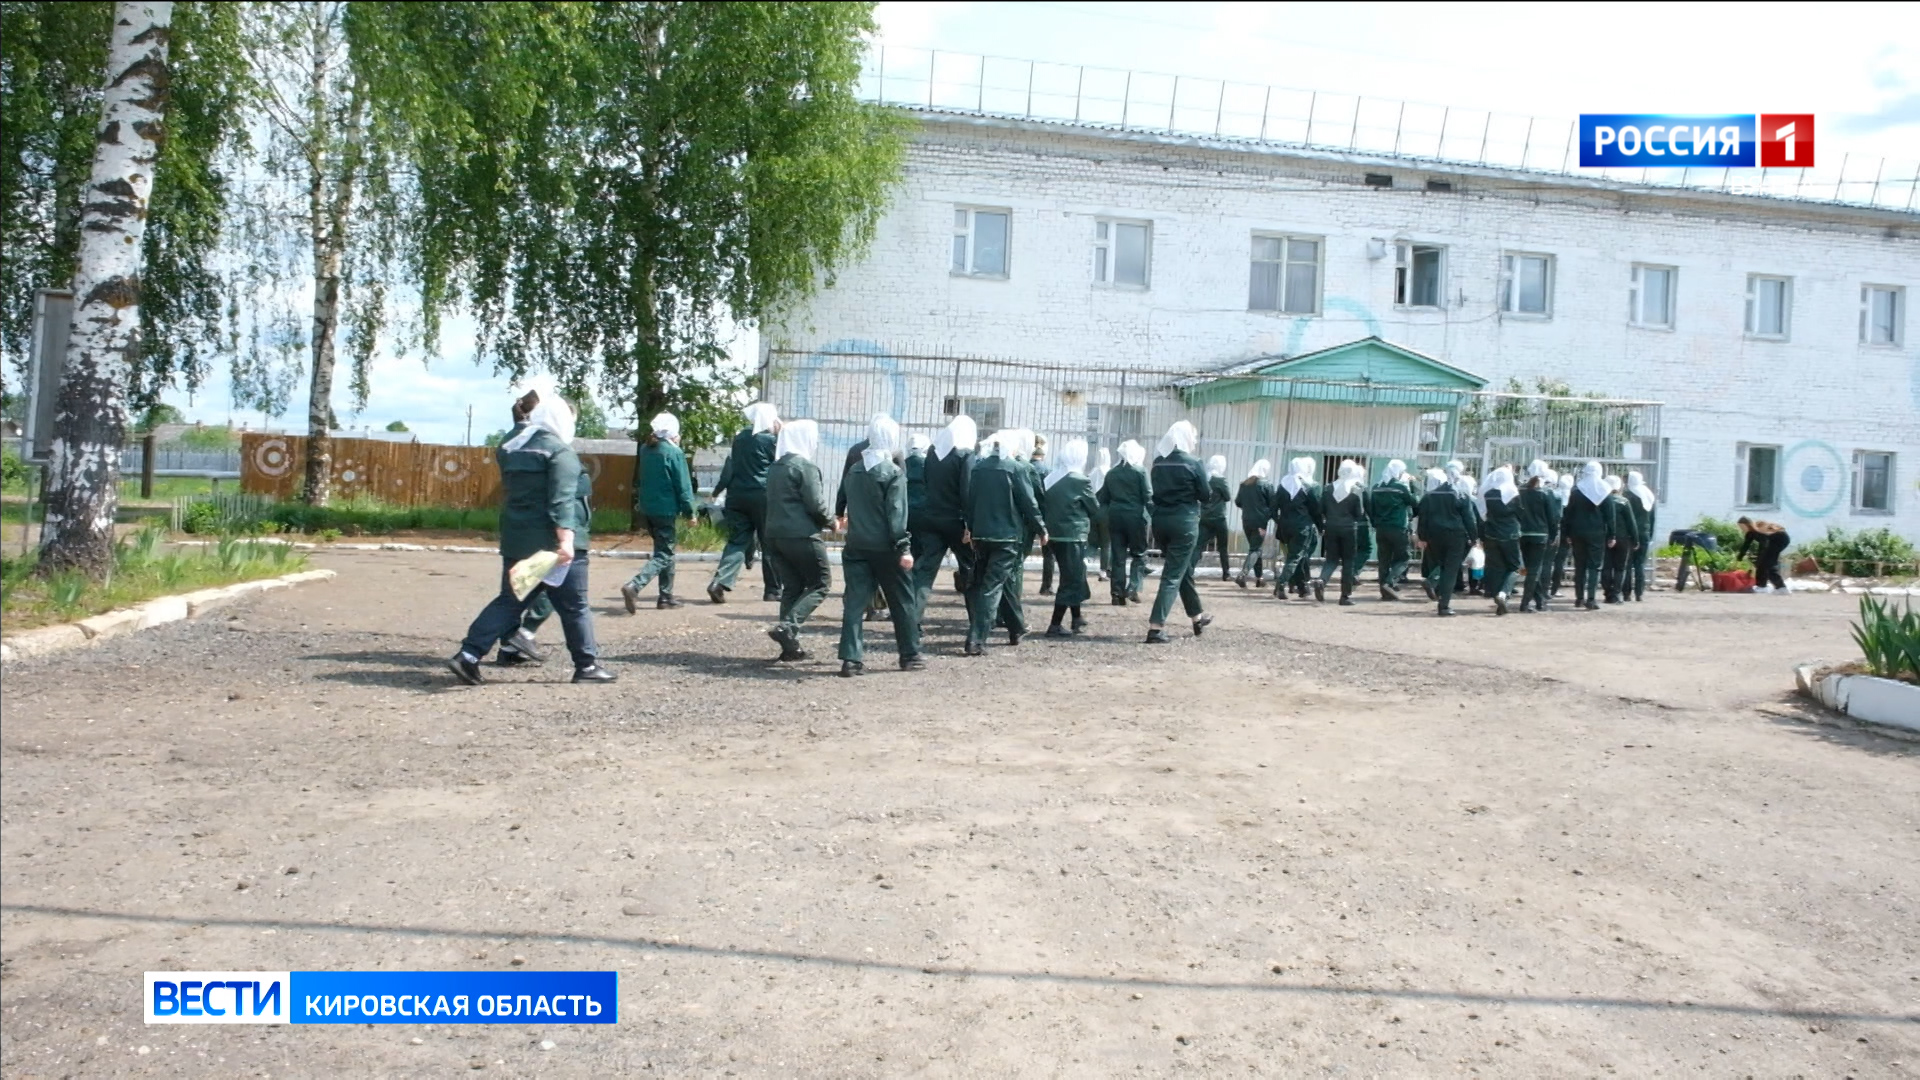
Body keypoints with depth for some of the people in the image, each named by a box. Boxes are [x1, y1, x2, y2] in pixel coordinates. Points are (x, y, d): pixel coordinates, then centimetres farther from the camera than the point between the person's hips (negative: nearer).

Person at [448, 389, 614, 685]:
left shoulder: (512, 448, 14)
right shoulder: (559, 451, -11)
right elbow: (562, 500, -21)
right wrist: (566, 539, -27)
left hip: (516, 540, 7)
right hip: (553, 542, -7)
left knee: (510, 600, 11)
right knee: (574, 606, 4)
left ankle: (468, 655, 1)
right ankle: (587, 665, 11)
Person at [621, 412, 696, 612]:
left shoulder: (645, 450, 6)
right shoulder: (674, 453, -14)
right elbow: (683, 485, -13)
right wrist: (689, 511, -2)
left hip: (646, 510, 7)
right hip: (666, 510, -7)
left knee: (666, 551, 20)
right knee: (663, 555, -3)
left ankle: (666, 596, 22)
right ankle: (633, 586, -21)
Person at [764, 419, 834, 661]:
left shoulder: (775, 468, 14)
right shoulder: (806, 467, -11)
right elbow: (816, 505, -16)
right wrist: (830, 522, 3)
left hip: (775, 534, 8)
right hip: (801, 535, -8)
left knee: (791, 587, 11)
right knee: (821, 583, 2)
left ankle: (790, 645, 8)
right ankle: (787, 627, -14)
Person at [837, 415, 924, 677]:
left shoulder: (853, 471, 9)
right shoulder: (894, 473, -11)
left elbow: (850, 505, 14)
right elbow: (897, 515, -15)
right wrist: (904, 548, -15)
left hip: (856, 545, 5)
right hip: (884, 547, -5)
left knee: (854, 601, 2)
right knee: (902, 601, 9)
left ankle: (851, 658, -4)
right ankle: (910, 655, 18)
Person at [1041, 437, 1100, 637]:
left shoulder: (1050, 479, 4)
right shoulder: (1081, 481, -13)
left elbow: (1042, 506, 9)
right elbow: (1095, 509, -3)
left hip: (1053, 535, 7)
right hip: (1073, 536, -7)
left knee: (1072, 577, 21)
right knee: (1071, 580, 0)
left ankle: (1077, 618, 34)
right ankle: (1055, 626, -3)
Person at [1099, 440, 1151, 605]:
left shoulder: (1111, 473, 9)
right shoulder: (1140, 471, -5)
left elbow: (1103, 498, 9)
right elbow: (1148, 495, -8)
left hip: (1115, 516, 4)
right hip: (1135, 516, -4)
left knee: (1118, 556, 6)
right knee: (1139, 554, 7)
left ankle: (1118, 594, 3)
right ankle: (1133, 588, -6)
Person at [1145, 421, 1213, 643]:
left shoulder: (1158, 462, 5)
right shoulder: (1194, 464, -10)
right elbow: (1205, 496, -4)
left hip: (1161, 520, 6)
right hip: (1185, 522, -6)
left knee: (1182, 569, 21)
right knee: (1173, 575, -4)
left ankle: (1197, 617, 38)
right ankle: (1155, 627, -12)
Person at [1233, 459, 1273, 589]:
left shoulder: (1244, 484, 5)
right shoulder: (1267, 485, -8)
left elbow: (1237, 502, 11)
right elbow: (1272, 505, -7)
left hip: (1246, 521, 5)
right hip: (1260, 521, -5)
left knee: (1254, 548, 15)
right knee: (1255, 550, -4)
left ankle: (1259, 578, 17)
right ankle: (1242, 575, -22)